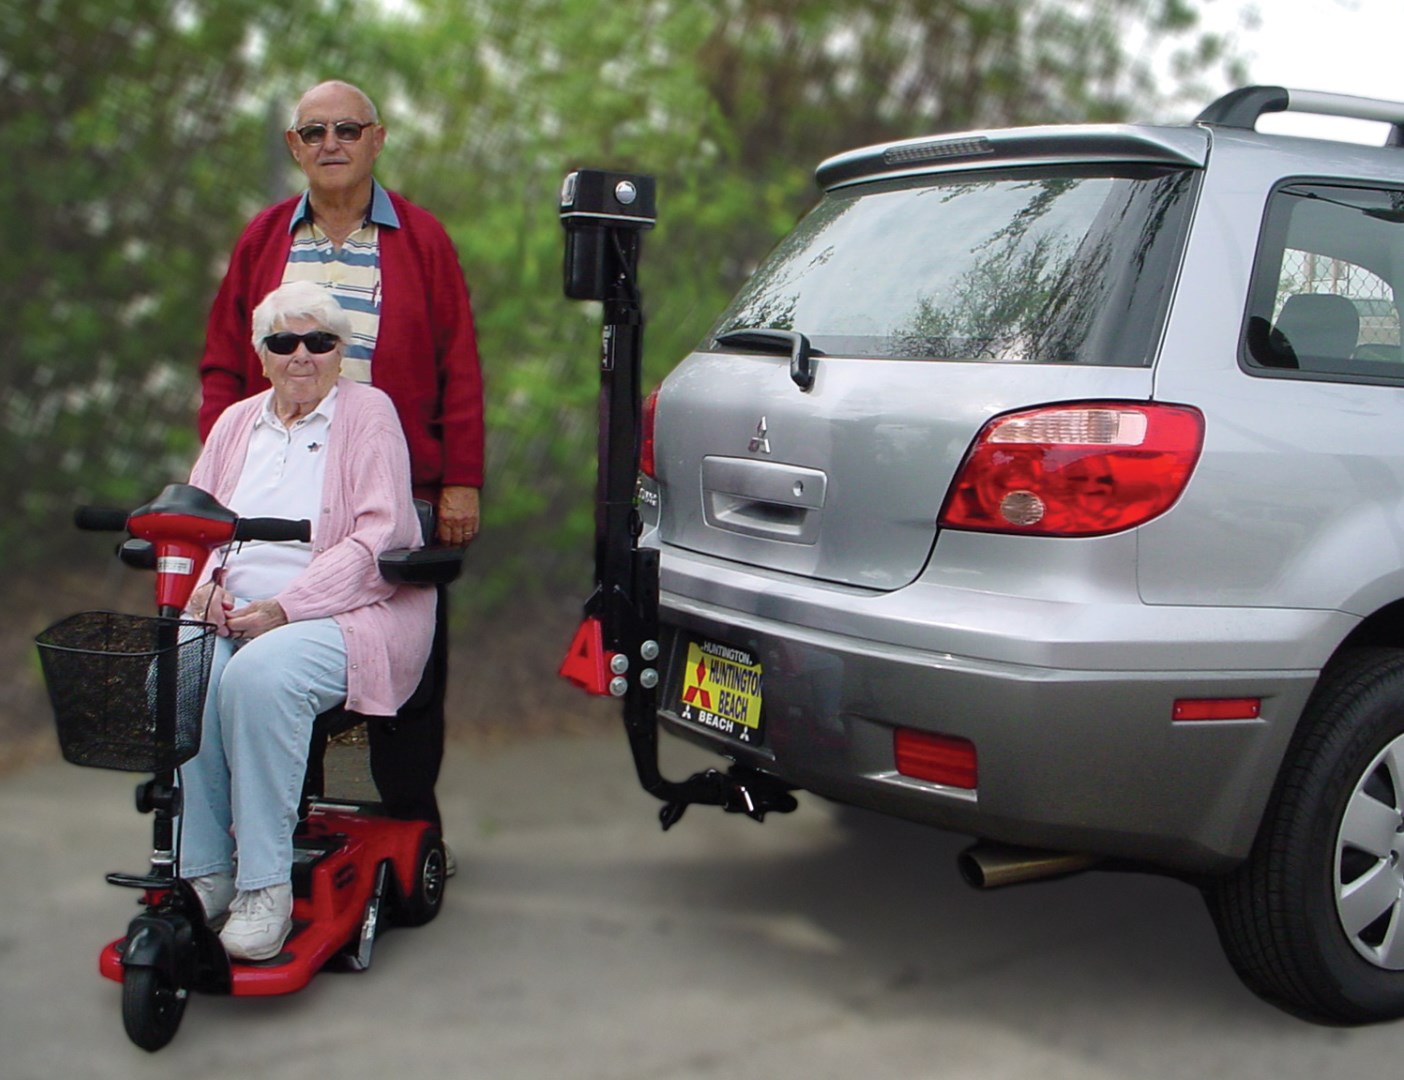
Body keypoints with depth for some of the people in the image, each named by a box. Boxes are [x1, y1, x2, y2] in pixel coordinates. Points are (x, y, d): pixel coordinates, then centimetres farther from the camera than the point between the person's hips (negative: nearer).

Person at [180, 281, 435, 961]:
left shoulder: (368, 414, 4)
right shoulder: (235, 424, 21)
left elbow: (377, 537, -8)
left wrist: (284, 607, -17)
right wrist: (207, 585, -6)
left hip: (347, 612, -4)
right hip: (234, 615, 5)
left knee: (261, 675, -35)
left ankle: (265, 887, -27)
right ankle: (200, 875, -19)